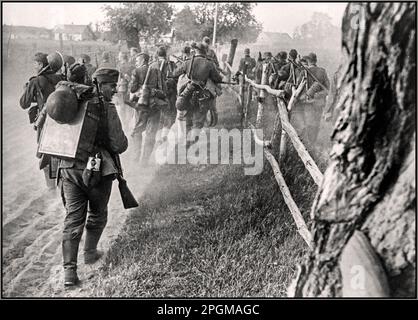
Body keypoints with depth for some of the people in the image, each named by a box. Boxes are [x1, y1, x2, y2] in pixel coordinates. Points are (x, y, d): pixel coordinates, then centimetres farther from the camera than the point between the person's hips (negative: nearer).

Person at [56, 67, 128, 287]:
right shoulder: (107, 109, -11)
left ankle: (69, 269, 3)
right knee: (97, 215, 20)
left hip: (68, 168, 4)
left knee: (72, 218, 7)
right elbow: (119, 145, -13)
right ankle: (90, 253, 35)